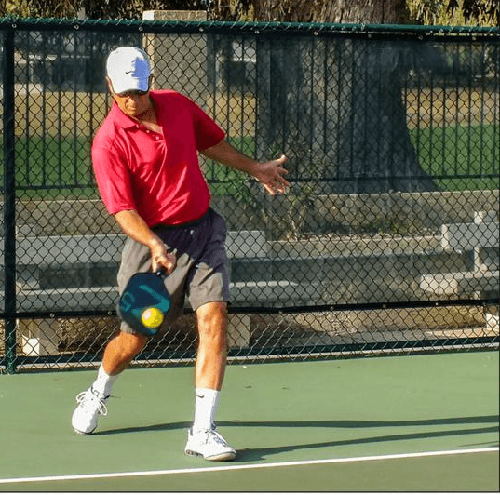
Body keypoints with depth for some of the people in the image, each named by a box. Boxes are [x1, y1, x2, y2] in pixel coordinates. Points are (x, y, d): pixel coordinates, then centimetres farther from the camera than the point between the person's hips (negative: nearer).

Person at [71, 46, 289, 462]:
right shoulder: (109, 142, -15)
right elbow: (122, 209, -20)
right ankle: (99, 393, 42)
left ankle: (203, 432, -13)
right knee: (134, 339, 7)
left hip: (203, 230, 4)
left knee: (213, 320, -14)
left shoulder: (178, 105, 1)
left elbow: (211, 142, 21)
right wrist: (154, 246, -35)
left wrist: (255, 168, 33)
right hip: (155, 240, -3)